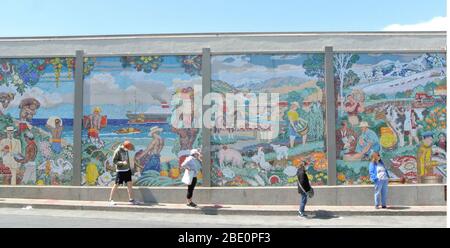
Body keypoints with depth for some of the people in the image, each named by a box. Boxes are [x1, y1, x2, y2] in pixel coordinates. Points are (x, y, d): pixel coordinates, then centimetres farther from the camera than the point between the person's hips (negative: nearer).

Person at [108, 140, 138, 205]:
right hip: (120, 170, -7)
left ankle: (131, 199, 15)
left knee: (129, 184, 6)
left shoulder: (126, 150, 3)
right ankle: (110, 200, 12)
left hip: (127, 170, 7)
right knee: (116, 185, 0)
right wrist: (122, 163, -26)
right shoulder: (118, 151, -16)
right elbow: (114, 161, -15)